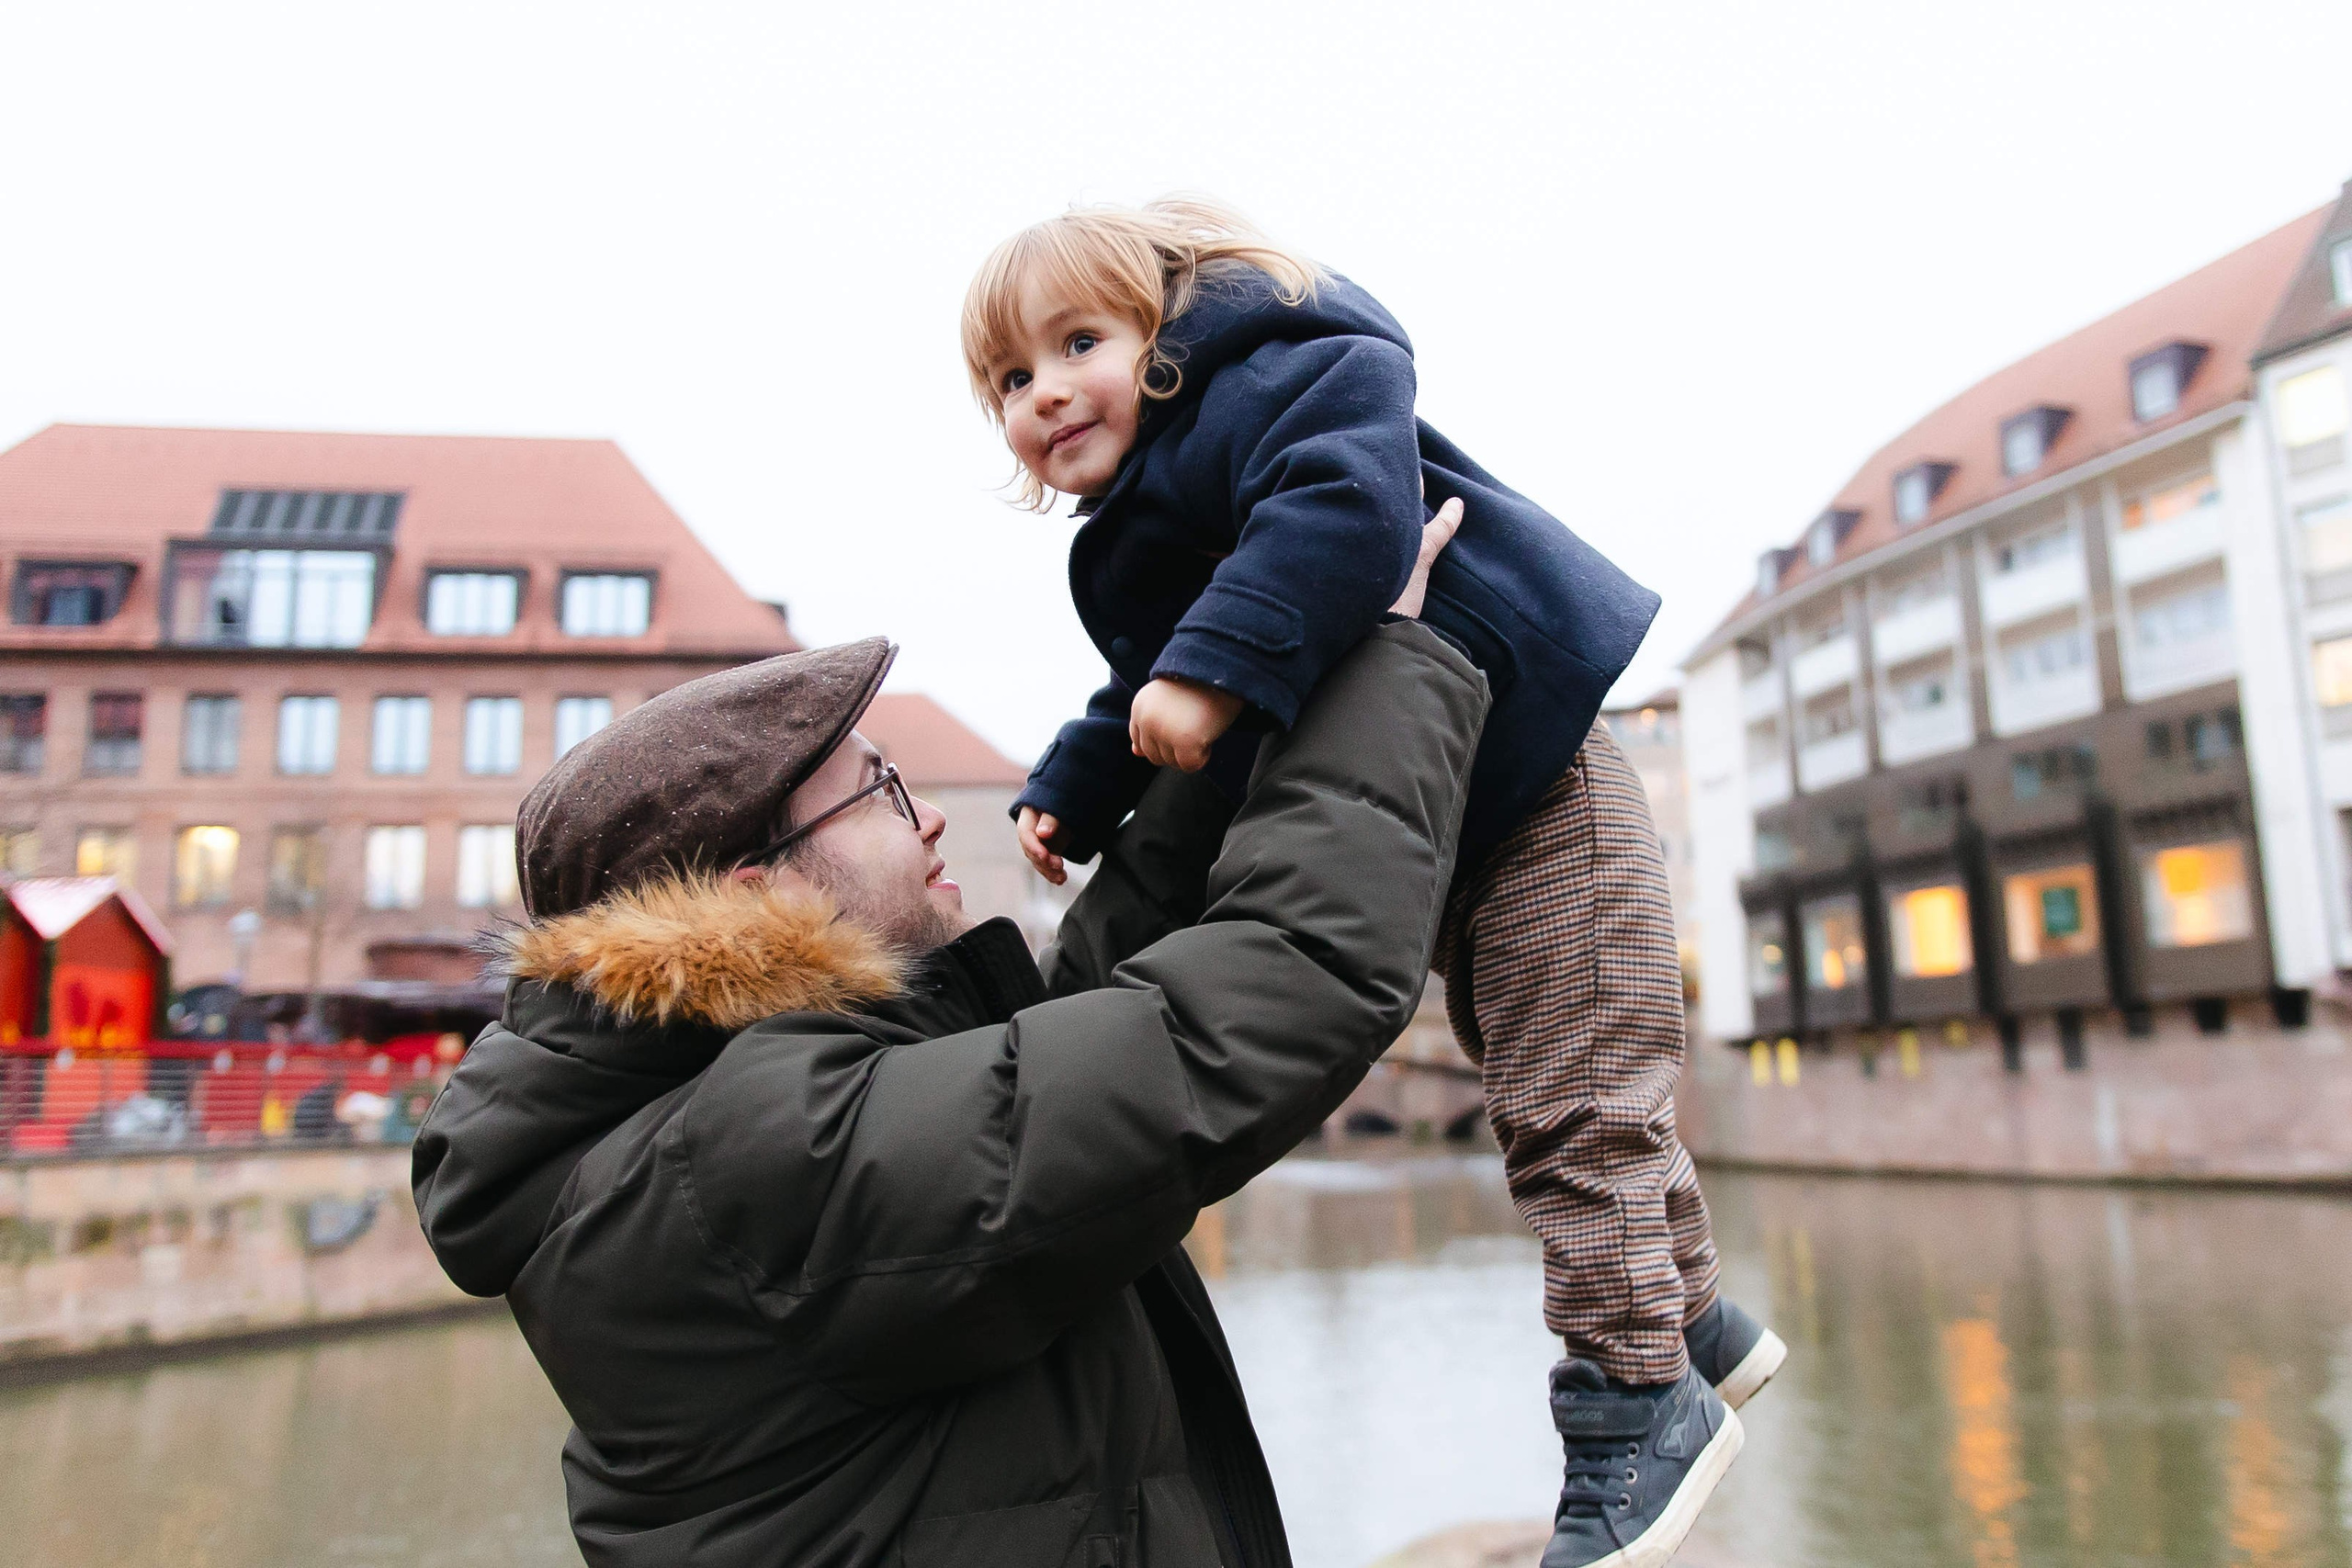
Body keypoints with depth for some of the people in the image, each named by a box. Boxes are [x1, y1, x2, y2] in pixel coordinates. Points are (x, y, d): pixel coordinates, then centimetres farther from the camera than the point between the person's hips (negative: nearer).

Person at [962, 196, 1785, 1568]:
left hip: (1536, 790, -10)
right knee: (1541, 1086, 19)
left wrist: (1217, 664, -42)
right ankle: (1695, 1323, 35)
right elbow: (1144, 701, 25)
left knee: (1570, 1105, -8)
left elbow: (1350, 502, -37)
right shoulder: (1132, 549, 13)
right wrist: (1070, 794, 15)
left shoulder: (1273, 383, -17)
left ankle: (1639, 1404, 7)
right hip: (1442, 838, 10)